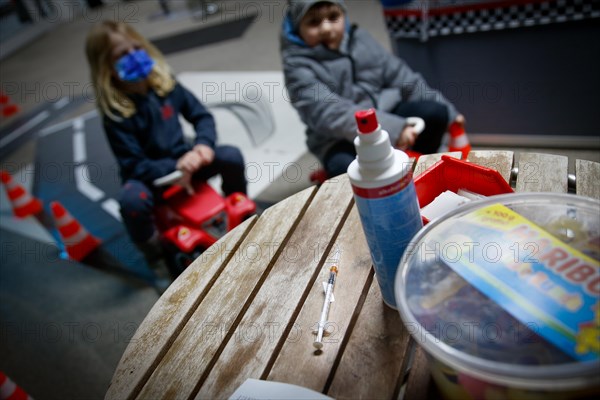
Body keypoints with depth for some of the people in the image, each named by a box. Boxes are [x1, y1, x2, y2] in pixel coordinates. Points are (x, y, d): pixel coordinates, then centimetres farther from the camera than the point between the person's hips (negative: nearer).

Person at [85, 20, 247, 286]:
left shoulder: (165, 84, -6)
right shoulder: (115, 113, -18)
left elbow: (201, 115, -1)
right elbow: (133, 166, -18)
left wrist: (204, 144, -22)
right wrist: (175, 168, -32)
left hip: (184, 162, 4)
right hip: (149, 175, -3)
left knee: (232, 156, -19)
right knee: (132, 200, -37)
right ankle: (154, 252, -5)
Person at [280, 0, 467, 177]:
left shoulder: (359, 39, 5)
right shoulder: (298, 66, -12)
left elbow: (401, 77, 10)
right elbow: (329, 114, -27)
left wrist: (448, 112, 8)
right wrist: (393, 129, -38)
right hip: (342, 139, -5)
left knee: (435, 112, -16)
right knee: (346, 166, -36)